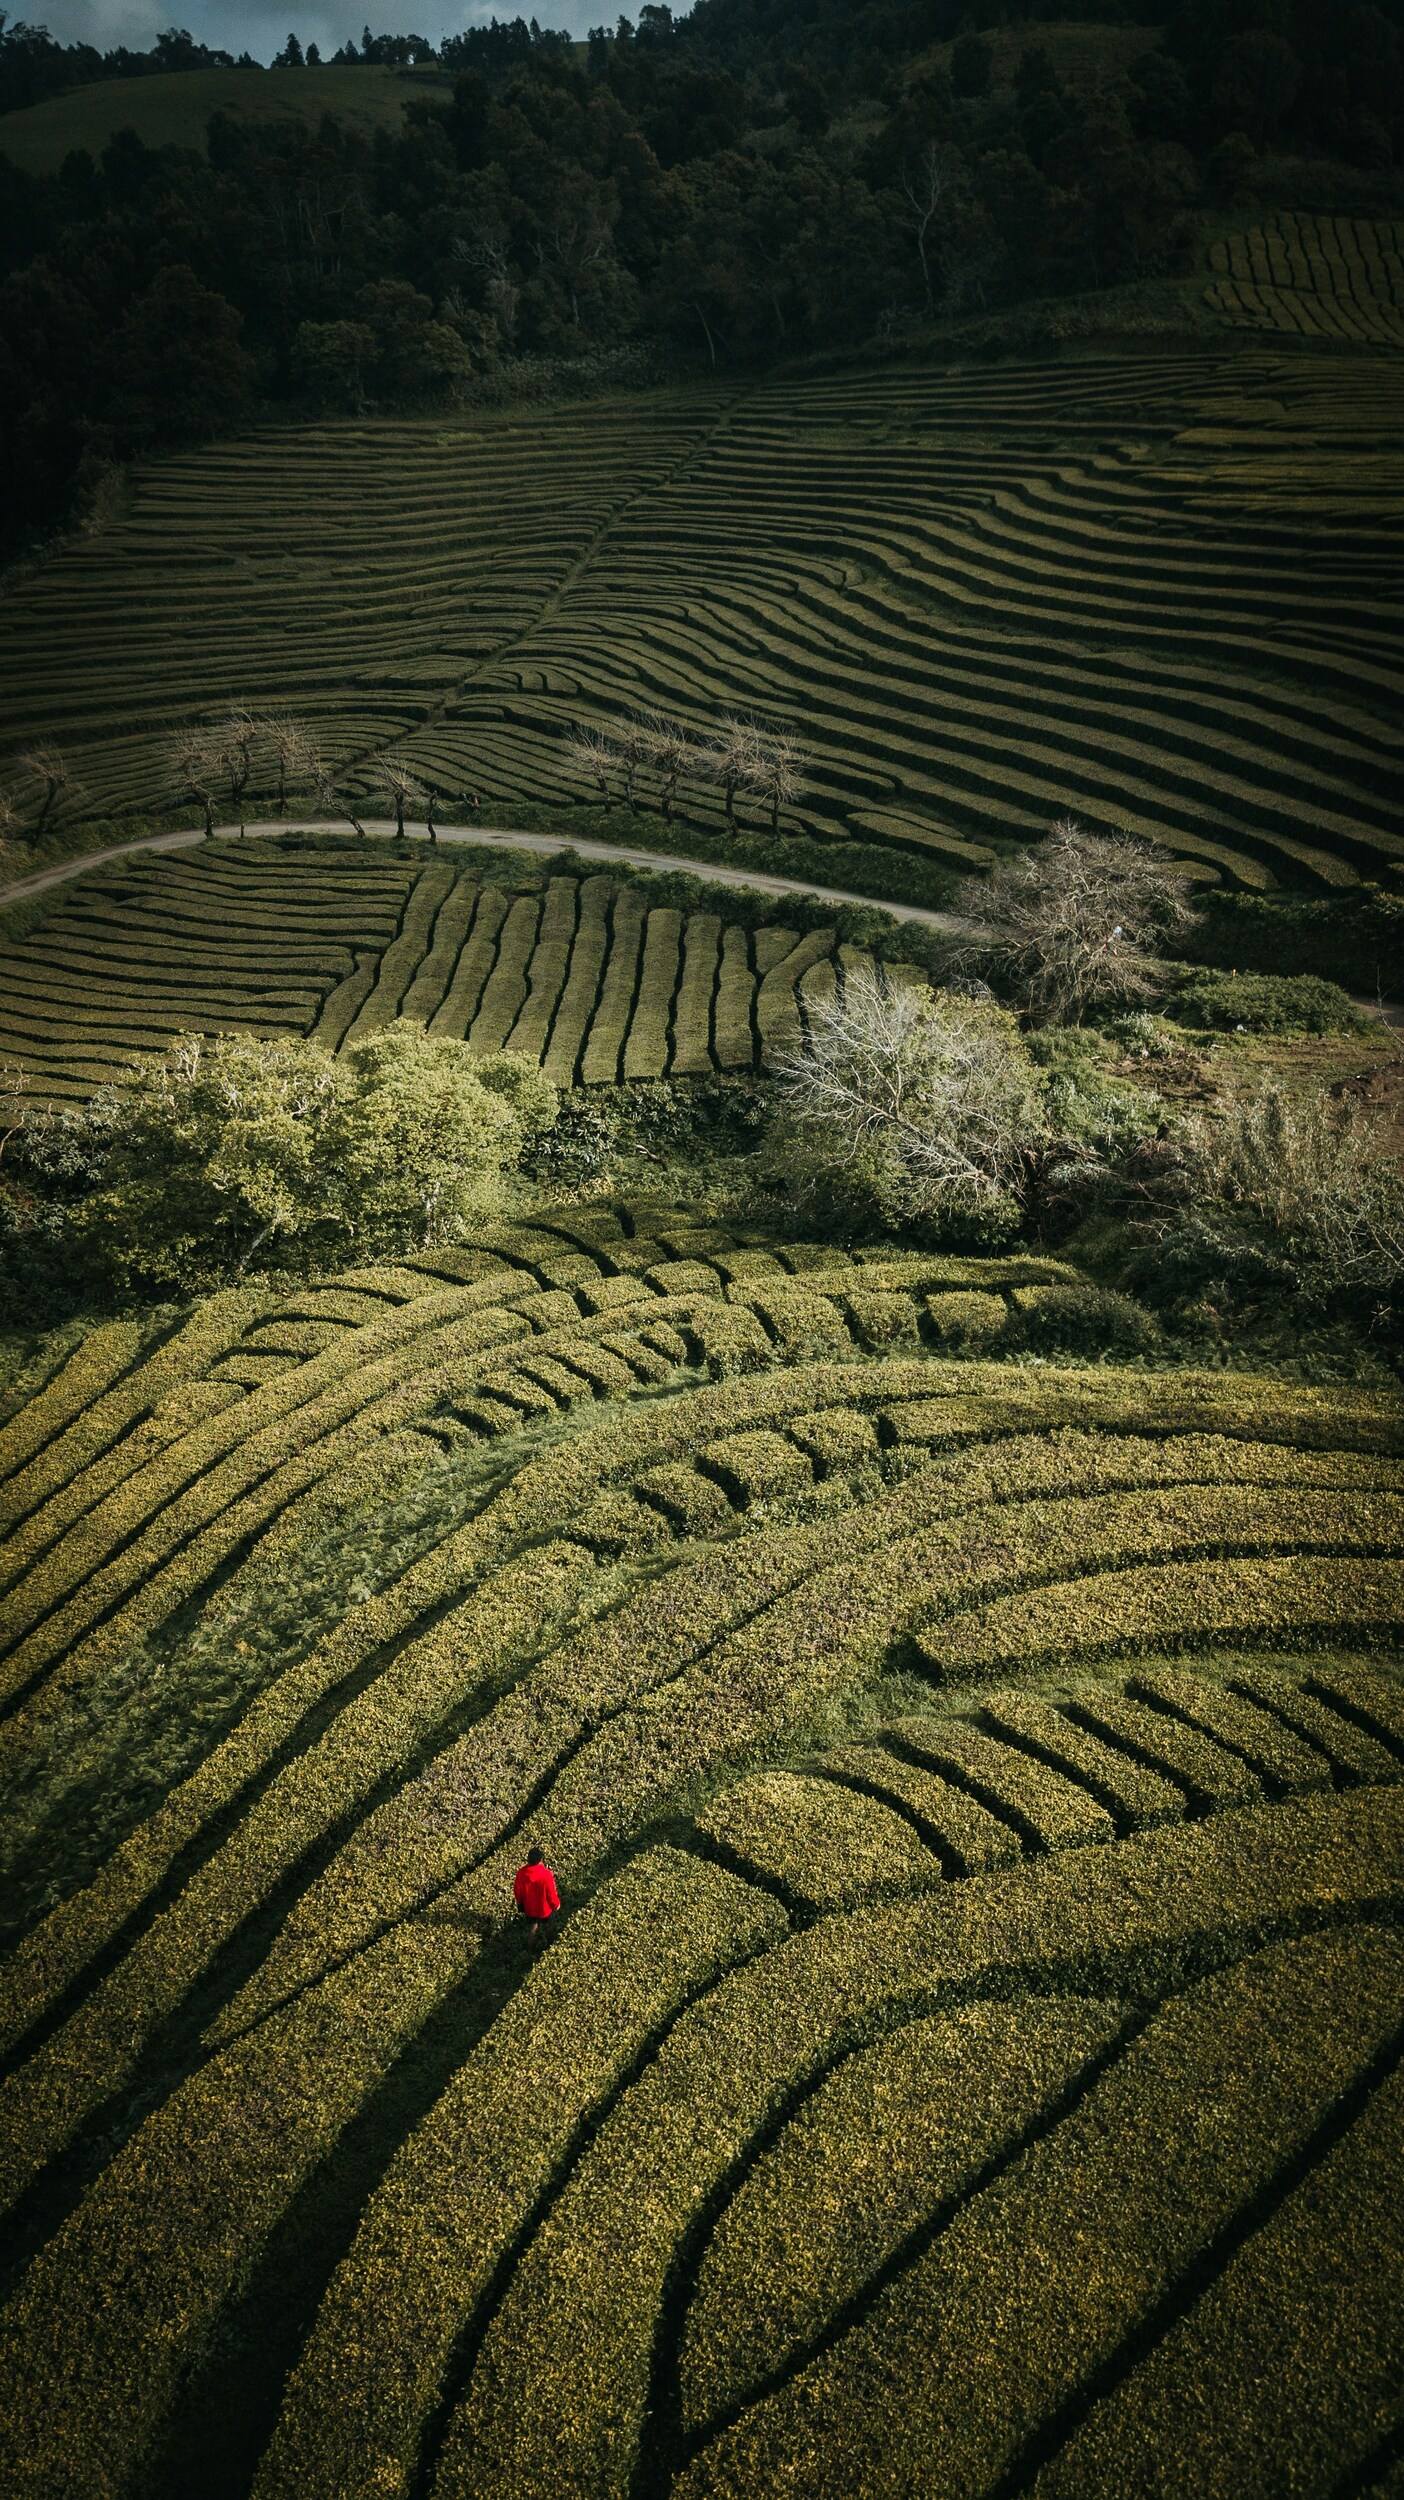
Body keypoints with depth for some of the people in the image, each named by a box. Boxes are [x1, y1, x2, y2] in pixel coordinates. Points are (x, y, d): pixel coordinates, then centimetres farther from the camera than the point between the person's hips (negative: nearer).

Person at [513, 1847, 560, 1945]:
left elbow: (517, 1891, -9)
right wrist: (556, 1904, -1)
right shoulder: (546, 1874, -36)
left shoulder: (521, 1872, -26)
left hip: (529, 1907, 2)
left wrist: (520, 1902, 12)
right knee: (547, 1926, 29)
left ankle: (534, 1941, 53)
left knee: (534, 1924, 31)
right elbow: (551, 1893, -22)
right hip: (544, 1908, -2)